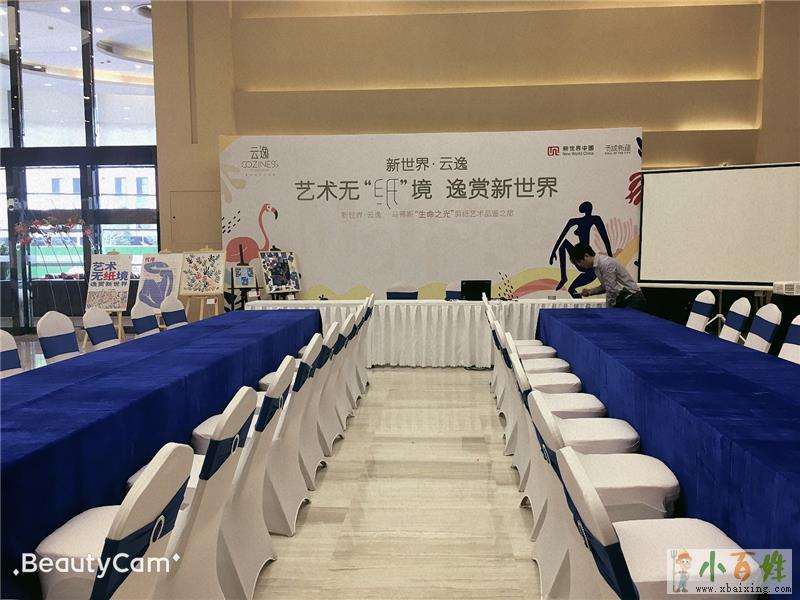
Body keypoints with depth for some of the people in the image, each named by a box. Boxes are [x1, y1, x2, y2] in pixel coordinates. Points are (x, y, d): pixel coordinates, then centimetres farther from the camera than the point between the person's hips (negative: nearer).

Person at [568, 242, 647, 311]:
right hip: (622, 300, 9)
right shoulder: (597, 265, 7)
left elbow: (611, 290, -21)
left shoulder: (606, 264, -21)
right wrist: (591, 291, 7)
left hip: (632, 301, -9)